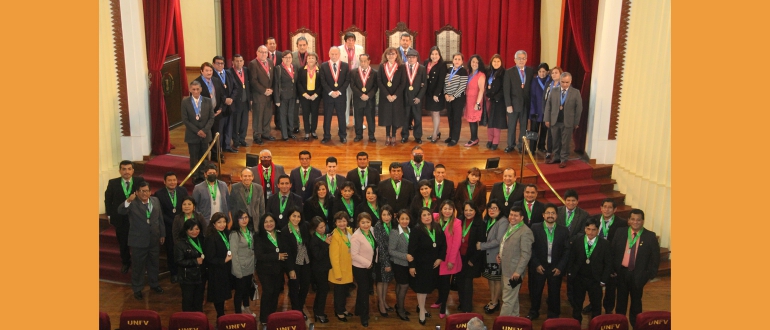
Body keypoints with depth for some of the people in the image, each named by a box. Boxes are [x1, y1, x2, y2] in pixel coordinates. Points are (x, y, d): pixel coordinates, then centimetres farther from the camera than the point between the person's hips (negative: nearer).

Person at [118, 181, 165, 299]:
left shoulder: (155, 201, 1)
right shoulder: (132, 203, -13)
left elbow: (160, 218, 8)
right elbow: (120, 211, -32)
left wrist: (162, 234, 10)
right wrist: (128, 201, -49)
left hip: (154, 240, 5)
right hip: (138, 241, -4)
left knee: (153, 264, 21)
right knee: (138, 266, 9)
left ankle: (154, 284, 41)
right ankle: (137, 289, 26)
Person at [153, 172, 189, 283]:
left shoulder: (183, 191, -1)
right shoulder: (159, 194, -8)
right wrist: (173, 223, -15)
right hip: (168, 227, -1)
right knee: (171, 251, 10)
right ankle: (174, 273, 26)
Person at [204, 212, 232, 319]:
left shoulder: (227, 234, 3)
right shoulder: (211, 238, -19)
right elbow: (209, 258, -20)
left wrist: (231, 257, -1)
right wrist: (224, 260, -21)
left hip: (226, 270, 6)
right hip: (217, 271, -6)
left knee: (223, 294, 16)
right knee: (219, 295, 4)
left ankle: (221, 315, 32)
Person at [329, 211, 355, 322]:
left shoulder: (349, 231, -1)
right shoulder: (335, 236, -24)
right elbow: (334, 256, -22)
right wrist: (337, 273, -19)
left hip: (348, 268, 7)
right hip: (340, 270, -7)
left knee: (345, 290, 21)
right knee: (339, 291, 11)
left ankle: (342, 309, 39)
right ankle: (338, 312, 28)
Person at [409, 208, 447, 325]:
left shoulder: (438, 228, -2)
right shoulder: (417, 230, -17)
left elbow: (443, 244, 5)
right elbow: (411, 249, -17)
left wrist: (440, 258, -4)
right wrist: (411, 266, -19)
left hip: (434, 263, 5)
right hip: (421, 263, -5)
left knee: (428, 286, 17)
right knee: (422, 287, 4)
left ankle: (420, 305, 39)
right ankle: (421, 311, 21)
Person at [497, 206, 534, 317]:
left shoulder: (525, 231, -16)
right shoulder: (509, 227, 12)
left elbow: (526, 254, -20)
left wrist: (518, 271, -22)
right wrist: (499, 255, 6)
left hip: (514, 271, -9)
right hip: (505, 269, 9)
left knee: (508, 299, -3)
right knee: (513, 298, 20)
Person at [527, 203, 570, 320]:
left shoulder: (564, 231, -2)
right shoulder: (535, 229, -5)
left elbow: (567, 250, -1)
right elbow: (531, 248, -4)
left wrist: (560, 267, -8)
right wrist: (537, 264, -10)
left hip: (556, 268, 0)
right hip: (539, 267, 0)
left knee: (554, 292, 9)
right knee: (535, 291, 11)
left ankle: (553, 315, 27)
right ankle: (533, 312, 31)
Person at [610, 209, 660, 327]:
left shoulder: (650, 236, -9)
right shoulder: (620, 233, -4)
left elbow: (655, 257, -6)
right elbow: (612, 252, 1)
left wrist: (651, 274, -9)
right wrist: (613, 269, -4)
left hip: (638, 274, -1)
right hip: (621, 272, 1)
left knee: (636, 300, 16)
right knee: (621, 299, 17)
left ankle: (635, 324, 33)